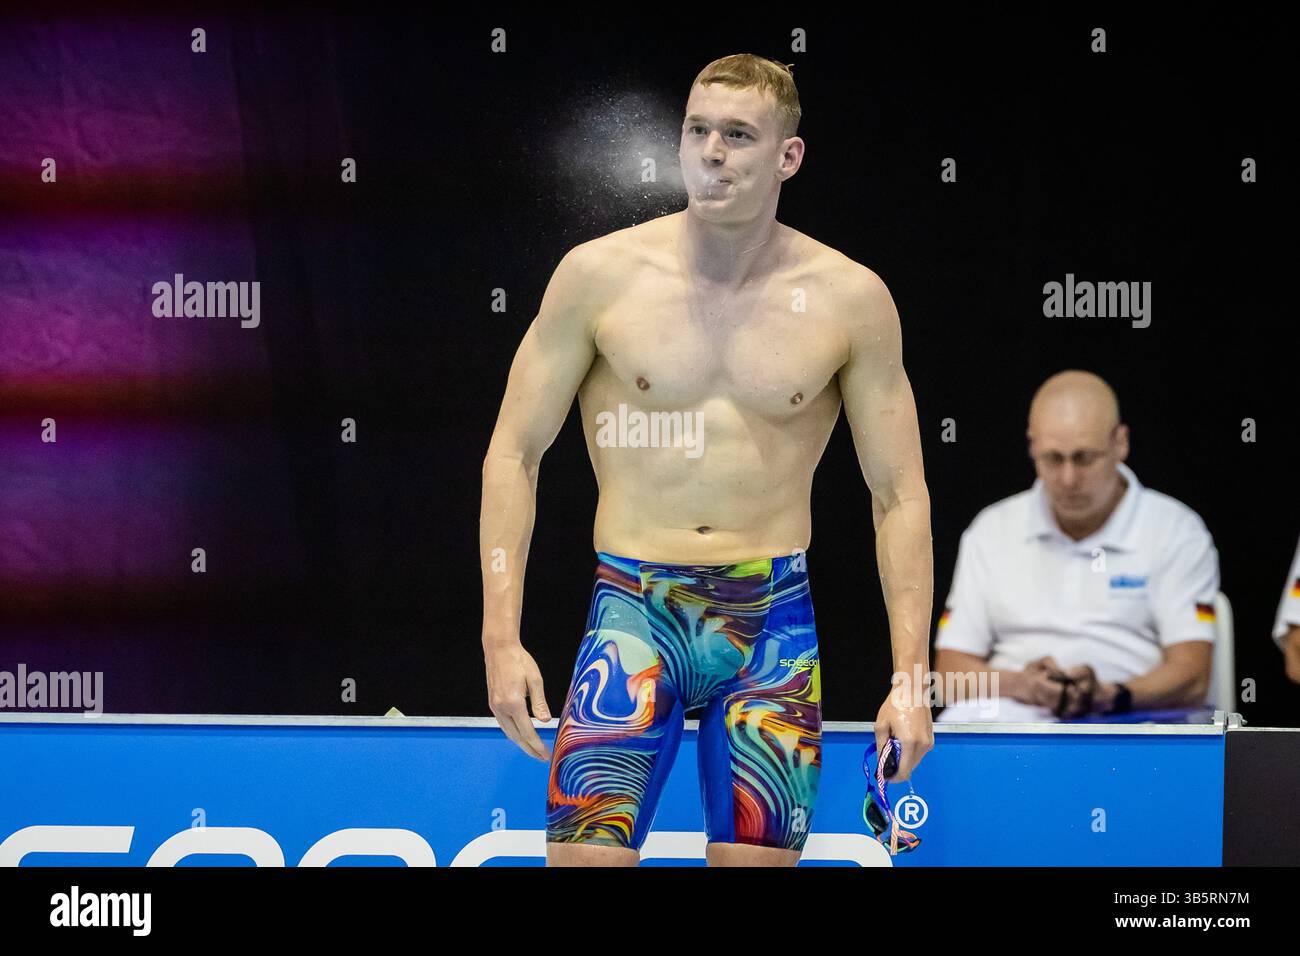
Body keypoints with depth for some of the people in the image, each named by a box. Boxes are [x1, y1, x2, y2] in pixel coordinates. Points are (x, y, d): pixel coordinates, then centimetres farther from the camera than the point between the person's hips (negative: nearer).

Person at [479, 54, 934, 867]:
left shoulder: (849, 299, 0)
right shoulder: (600, 275, -2)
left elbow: (900, 496, 4)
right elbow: (514, 454, 3)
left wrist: (911, 677, -3)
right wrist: (501, 639, -5)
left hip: (774, 620, 1)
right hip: (635, 614, -1)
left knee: (758, 857, 3)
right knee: (583, 852, -12)